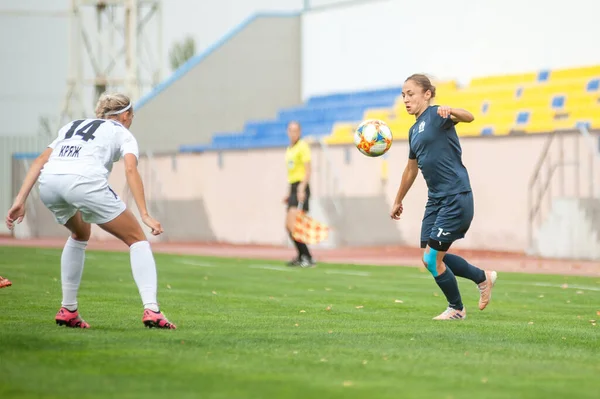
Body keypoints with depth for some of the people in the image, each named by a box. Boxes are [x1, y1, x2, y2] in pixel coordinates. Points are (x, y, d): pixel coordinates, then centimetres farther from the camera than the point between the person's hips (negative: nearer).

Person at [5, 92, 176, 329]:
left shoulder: (72, 126, 36)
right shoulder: (121, 133, 22)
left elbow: (40, 161, 22)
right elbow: (131, 170, 2)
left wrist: (20, 200, 17)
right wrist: (145, 215, -4)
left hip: (48, 183, 5)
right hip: (85, 181, -5)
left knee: (80, 234, 35)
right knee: (137, 239, 10)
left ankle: (67, 311, 30)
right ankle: (151, 310, -7)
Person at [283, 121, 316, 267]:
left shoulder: (303, 146, -7)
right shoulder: (289, 149, 18)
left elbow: (307, 170, -15)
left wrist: (301, 189, -25)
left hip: (300, 188, -9)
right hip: (293, 189, 9)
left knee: (292, 224, -18)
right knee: (288, 225, 12)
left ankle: (307, 257, -17)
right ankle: (302, 256, 22)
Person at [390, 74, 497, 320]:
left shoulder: (436, 115, -8)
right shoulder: (415, 130, 16)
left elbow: (469, 117, -28)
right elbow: (411, 169, 29)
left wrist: (451, 112, -50)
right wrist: (398, 201, 36)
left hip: (455, 198, -9)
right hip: (436, 199, 9)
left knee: (432, 259, -6)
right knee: (430, 259, 7)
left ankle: (456, 309, 15)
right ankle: (483, 277, 25)